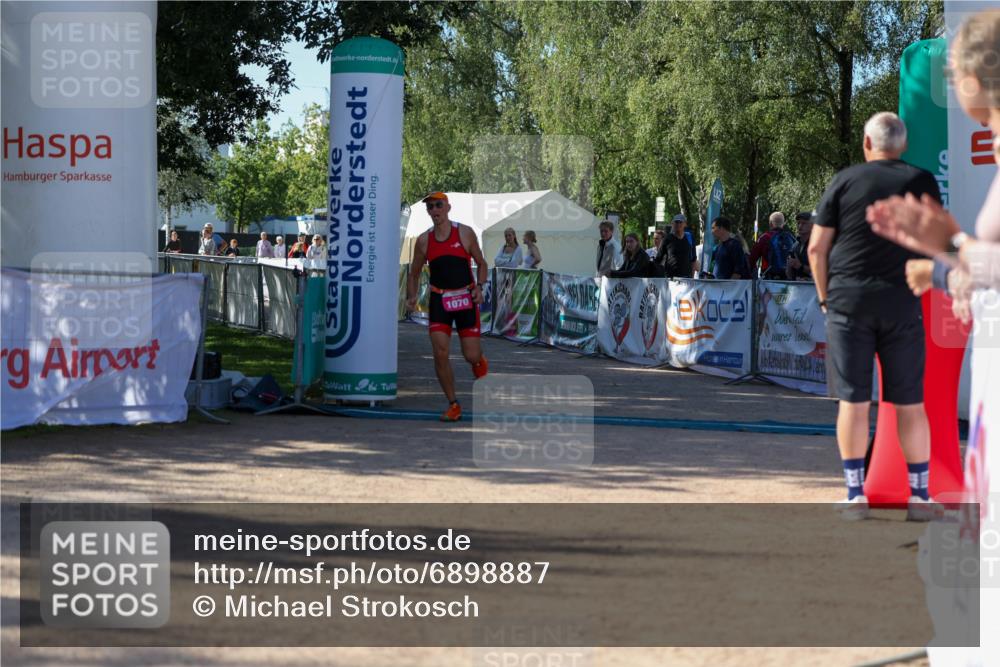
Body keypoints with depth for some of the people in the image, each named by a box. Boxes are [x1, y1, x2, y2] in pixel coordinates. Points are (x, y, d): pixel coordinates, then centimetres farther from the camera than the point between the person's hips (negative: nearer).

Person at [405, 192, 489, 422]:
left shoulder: (465, 233, -2)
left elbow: (481, 264, 7)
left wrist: (479, 287, -10)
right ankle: (453, 405, 1)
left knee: (471, 356, -4)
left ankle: (480, 360, 36)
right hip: (439, 300, 1)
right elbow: (414, 274, 12)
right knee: (440, 353, -12)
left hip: (465, 299, -1)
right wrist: (411, 297, -5)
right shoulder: (424, 240, 3)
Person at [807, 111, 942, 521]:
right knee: (910, 403, 6)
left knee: (853, 400, 3)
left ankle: (856, 495, 4)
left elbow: (817, 248, 0)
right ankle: (919, 496, 8)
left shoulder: (845, 180, 2)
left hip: (849, 301, -1)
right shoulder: (923, 182, 4)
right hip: (902, 303, 1)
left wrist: (825, 298, 10)